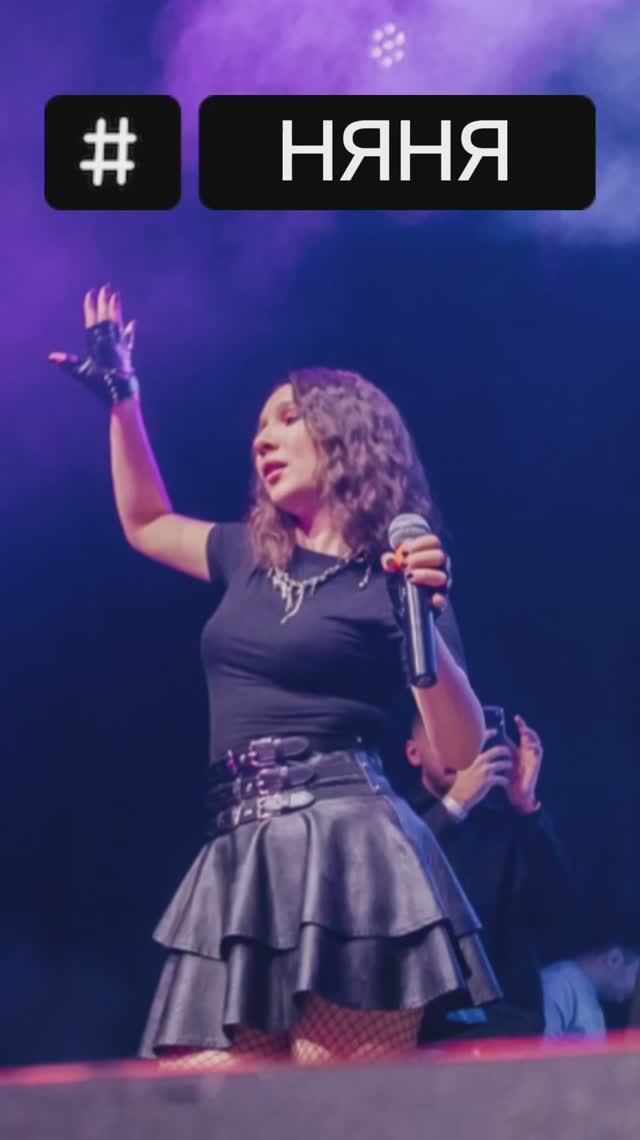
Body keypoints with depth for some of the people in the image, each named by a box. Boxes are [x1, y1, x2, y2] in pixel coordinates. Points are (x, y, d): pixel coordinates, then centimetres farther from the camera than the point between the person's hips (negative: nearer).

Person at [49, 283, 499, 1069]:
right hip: (239, 862, 6)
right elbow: (146, 524, 40)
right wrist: (120, 398, 35)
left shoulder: (395, 574, 3)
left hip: (345, 850, -6)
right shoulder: (249, 558, 21)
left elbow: (461, 750, -2)